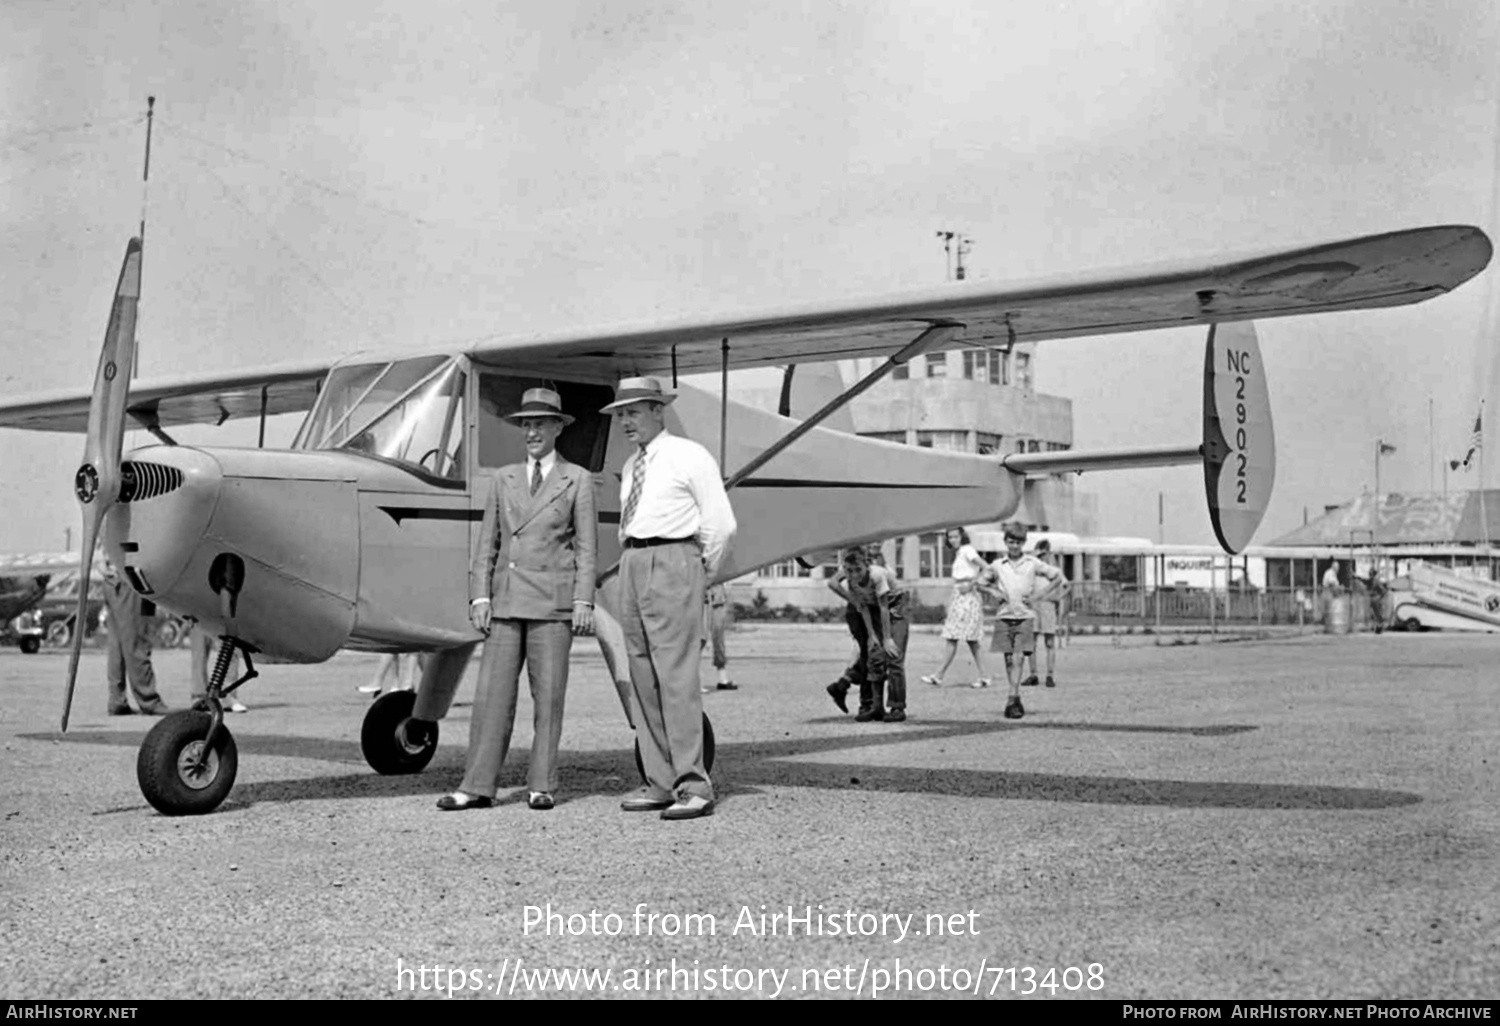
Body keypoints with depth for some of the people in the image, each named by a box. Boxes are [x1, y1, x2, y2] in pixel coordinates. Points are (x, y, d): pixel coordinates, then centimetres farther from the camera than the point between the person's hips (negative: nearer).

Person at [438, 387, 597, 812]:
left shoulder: (577, 480, 6)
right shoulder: (503, 479, 14)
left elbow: (586, 547, 2)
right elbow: (487, 543, 12)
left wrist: (584, 602, -7)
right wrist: (479, 596, 2)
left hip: (552, 600, -3)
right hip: (506, 601, 3)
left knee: (548, 695, 0)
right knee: (492, 693, -1)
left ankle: (541, 786, 7)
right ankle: (477, 787, 0)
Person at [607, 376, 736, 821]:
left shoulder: (689, 456, -3)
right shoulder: (631, 465, 19)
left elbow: (721, 523, -4)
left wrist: (703, 572, 3)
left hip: (671, 563, -8)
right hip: (632, 565, 8)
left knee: (676, 677, -12)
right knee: (642, 680, 6)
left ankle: (693, 786, -11)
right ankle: (660, 783, 10)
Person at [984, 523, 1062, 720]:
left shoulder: (1033, 563, 4)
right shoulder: (997, 565, 8)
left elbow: (1057, 576, 9)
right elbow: (980, 582, 21)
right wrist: (995, 591, 5)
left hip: (1025, 616, -2)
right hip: (1004, 616, 2)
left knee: (1019, 657, -12)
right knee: (1009, 659, 2)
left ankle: (1012, 700, -17)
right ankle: (1017, 700, 10)